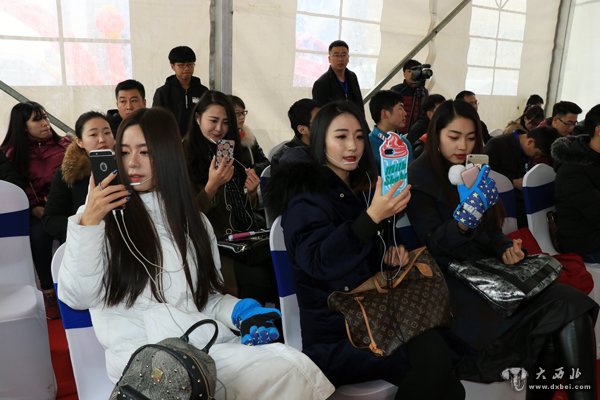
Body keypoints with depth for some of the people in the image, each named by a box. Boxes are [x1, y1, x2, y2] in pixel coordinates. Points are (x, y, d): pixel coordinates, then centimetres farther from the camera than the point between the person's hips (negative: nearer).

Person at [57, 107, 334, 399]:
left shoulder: (193, 220, 16)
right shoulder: (103, 214, 6)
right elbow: (77, 297, -4)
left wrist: (242, 311, -4)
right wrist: (88, 223, -14)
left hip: (208, 344, 4)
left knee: (293, 369, -23)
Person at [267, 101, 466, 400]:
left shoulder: (360, 188, 14)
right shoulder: (307, 197, -9)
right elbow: (319, 262, -25)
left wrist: (389, 252, 3)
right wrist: (373, 215, -33)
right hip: (333, 337, -6)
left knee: (436, 348, -21)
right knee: (433, 363, -24)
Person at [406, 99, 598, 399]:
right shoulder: (419, 178, -5)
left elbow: (490, 229, 18)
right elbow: (434, 246, -12)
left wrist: (505, 248, -4)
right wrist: (463, 220, -31)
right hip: (451, 277, -6)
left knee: (570, 305, -18)